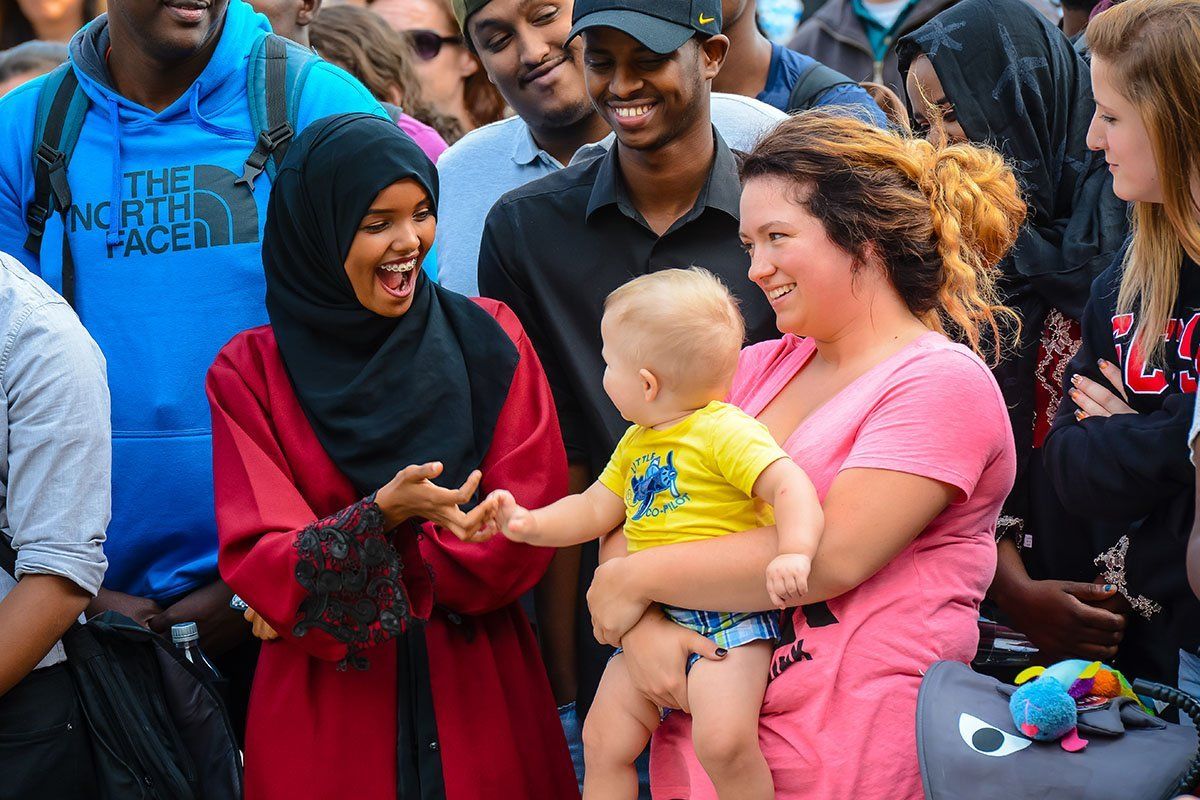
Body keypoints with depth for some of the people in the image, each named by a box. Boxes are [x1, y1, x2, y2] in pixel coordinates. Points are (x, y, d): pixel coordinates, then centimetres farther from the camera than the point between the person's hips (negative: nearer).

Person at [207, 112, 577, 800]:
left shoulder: (488, 340, 2)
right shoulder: (252, 373, -1)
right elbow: (257, 561, -9)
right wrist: (382, 514, -28)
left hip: (479, 689, 1)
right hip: (325, 709, -1)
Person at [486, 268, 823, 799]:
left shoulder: (726, 432, -13)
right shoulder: (635, 442, 16)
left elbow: (790, 486, -23)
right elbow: (597, 509, 22)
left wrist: (795, 553, -40)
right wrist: (533, 525, 7)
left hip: (727, 619, -9)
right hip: (653, 623, 9)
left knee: (722, 741, -26)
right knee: (603, 739, 6)